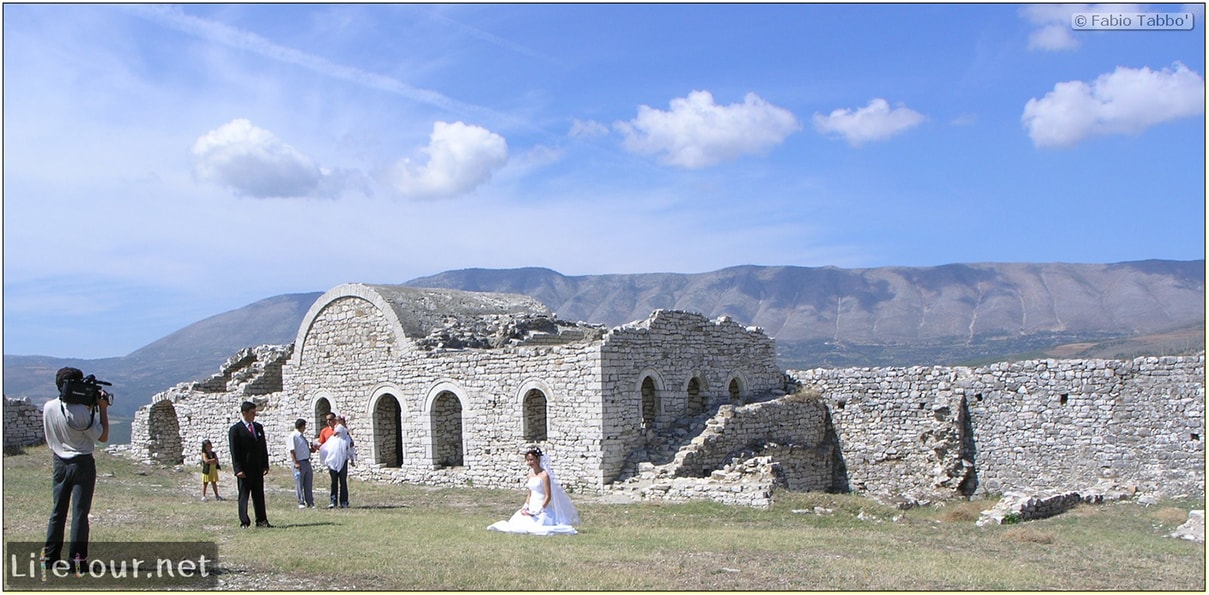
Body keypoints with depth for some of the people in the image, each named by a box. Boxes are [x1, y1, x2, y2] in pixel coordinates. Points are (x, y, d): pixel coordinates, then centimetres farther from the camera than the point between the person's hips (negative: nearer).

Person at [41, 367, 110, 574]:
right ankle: (77, 559, 0)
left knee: (58, 510, 13)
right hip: (82, 463, -6)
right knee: (80, 512, -1)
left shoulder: (48, 407, -1)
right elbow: (103, 437, -11)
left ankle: (50, 557, 16)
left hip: (59, 462, 6)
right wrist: (102, 409, -6)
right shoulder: (81, 411, -20)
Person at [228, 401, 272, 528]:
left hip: (258, 468, 6)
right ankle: (244, 522, 6)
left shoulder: (259, 427, 13)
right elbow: (234, 452, -9)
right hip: (244, 469, -6)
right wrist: (238, 469, -16)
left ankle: (261, 520, 13)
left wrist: (265, 465, 8)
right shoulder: (235, 429, -6)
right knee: (243, 496, 1)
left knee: (259, 495, 9)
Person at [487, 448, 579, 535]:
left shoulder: (544, 475, -11)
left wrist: (538, 511, -18)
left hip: (542, 509, -7)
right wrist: (525, 507, 2)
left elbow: (548, 496, -14)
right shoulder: (531, 473, 12)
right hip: (531, 509, 7)